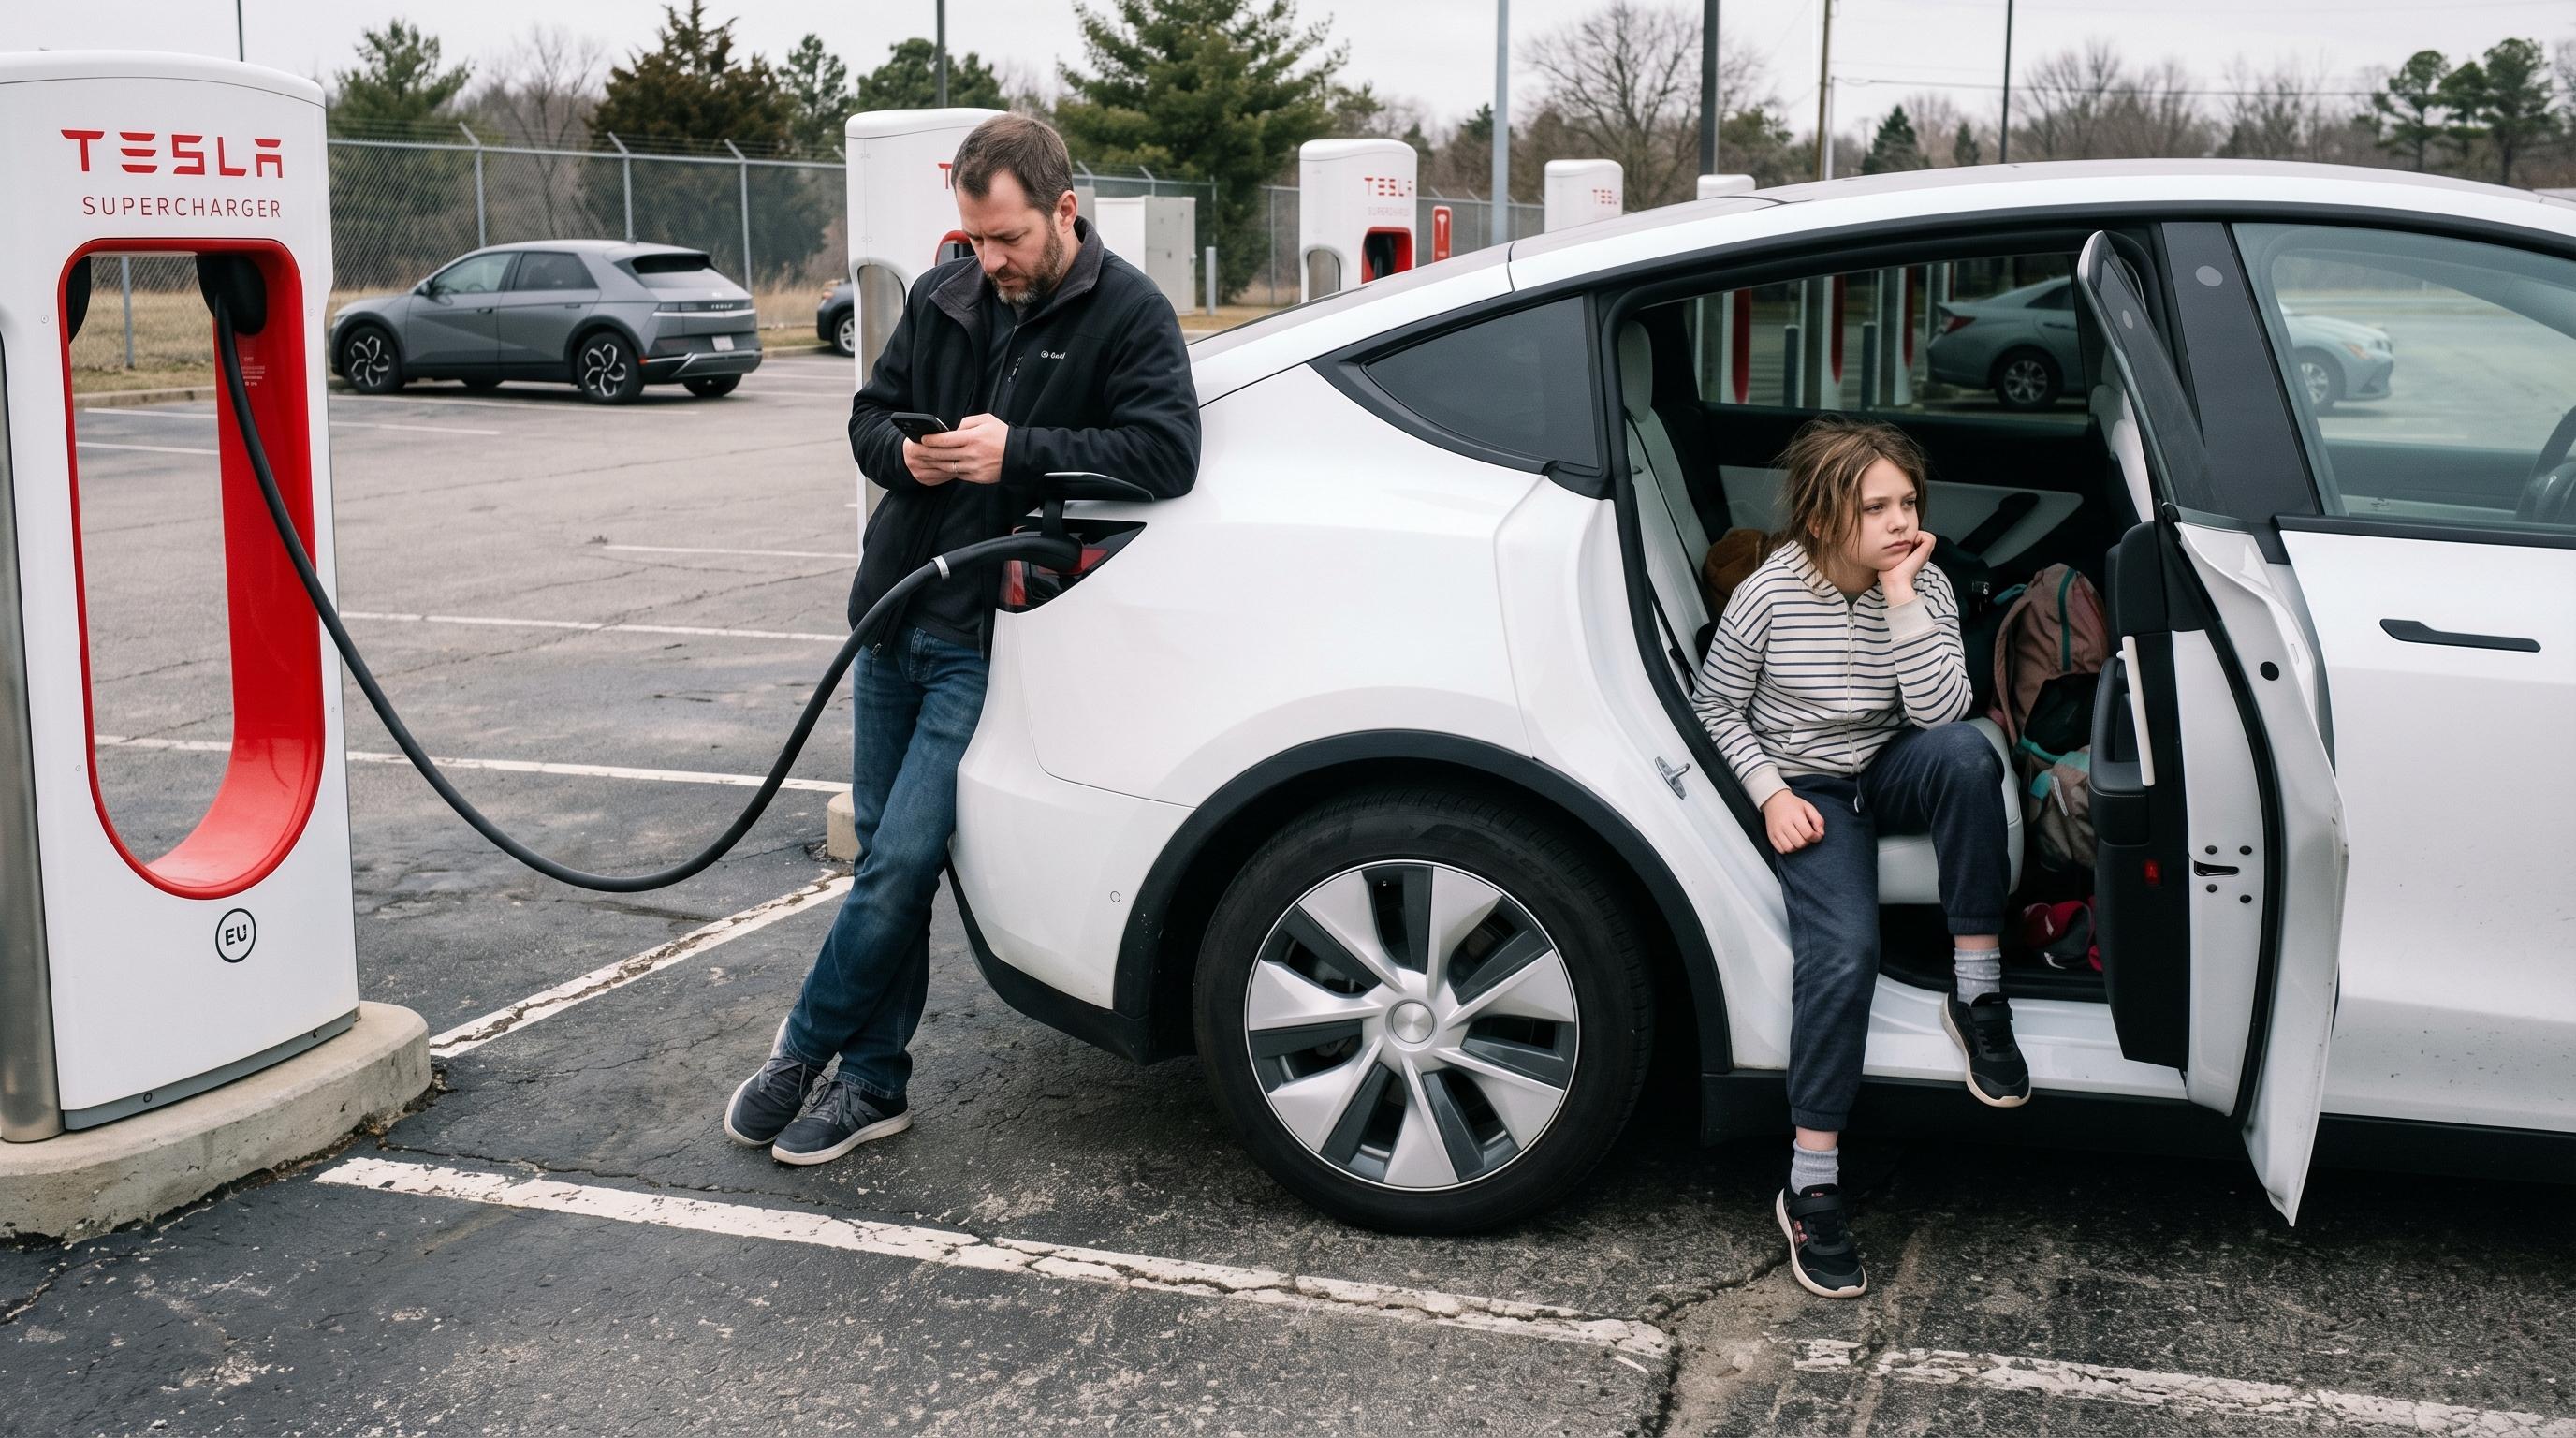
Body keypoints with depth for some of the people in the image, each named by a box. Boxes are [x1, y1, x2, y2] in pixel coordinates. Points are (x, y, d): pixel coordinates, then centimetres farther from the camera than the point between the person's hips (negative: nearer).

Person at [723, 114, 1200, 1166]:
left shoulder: (1128, 313, -6)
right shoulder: (943, 298, 11)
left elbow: (1167, 453, -17)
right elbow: (869, 414, 19)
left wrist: (1019, 451, -23)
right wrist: (903, 449, -5)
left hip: (988, 636, -6)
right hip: (893, 615, 6)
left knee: (901, 860, -9)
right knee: (884, 853, 10)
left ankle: (808, 1044, 13)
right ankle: (871, 1086, 20)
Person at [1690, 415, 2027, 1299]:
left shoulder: (1923, 586, -7)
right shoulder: (1768, 596, -15)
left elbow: (1939, 711, -19)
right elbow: (1716, 707, -3)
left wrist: (1902, 596, -24)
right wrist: (1772, 794, -14)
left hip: (1893, 773, 3)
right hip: (1807, 792, -3)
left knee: (1965, 752, -35)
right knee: (1844, 948, -29)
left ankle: (1976, 994, -24)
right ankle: (1811, 1189, -22)